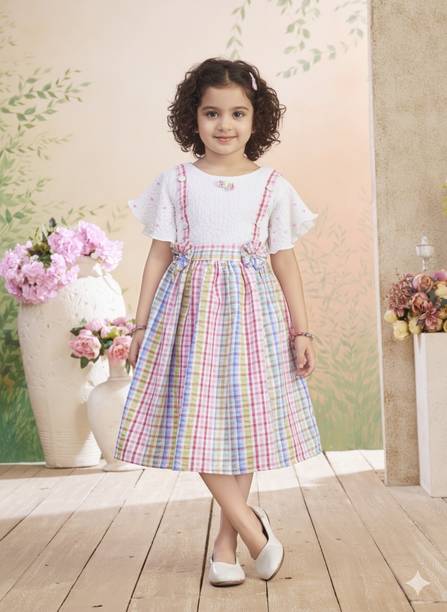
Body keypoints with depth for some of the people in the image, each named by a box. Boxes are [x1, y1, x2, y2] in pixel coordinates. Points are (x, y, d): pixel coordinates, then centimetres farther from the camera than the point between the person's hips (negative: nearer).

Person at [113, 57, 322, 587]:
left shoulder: (273, 186, 5)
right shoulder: (175, 182, 5)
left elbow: (285, 261, 6)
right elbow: (160, 255, 4)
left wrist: (301, 331, 2)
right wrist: (141, 325, 1)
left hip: (251, 309, 1)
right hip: (190, 308, 0)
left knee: (243, 421, 4)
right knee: (195, 419, -8)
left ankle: (226, 542, 17)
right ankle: (250, 524, 6)